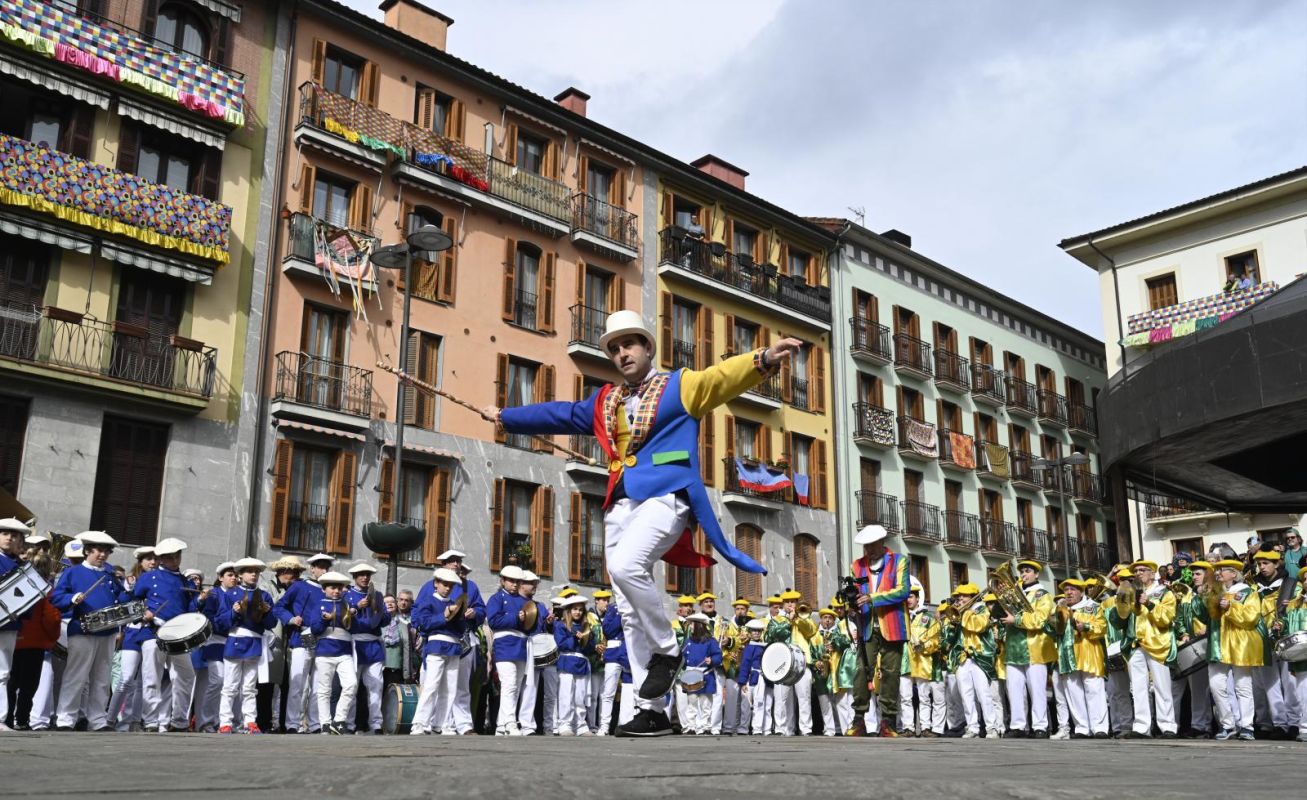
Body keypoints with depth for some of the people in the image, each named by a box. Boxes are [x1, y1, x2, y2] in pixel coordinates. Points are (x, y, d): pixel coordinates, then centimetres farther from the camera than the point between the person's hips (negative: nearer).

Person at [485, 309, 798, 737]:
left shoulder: (679, 385, 7)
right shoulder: (604, 401, 23)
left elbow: (722, 376, -10)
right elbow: (559, 414, 33)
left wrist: (763, 360, -29)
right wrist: (505, 416, 40)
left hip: (665, 497, -7)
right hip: (620, 505, 7)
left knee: (625, 565, -33)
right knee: (630, 612, 3)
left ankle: (666, 650, -10)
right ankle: (652, 711, 9)